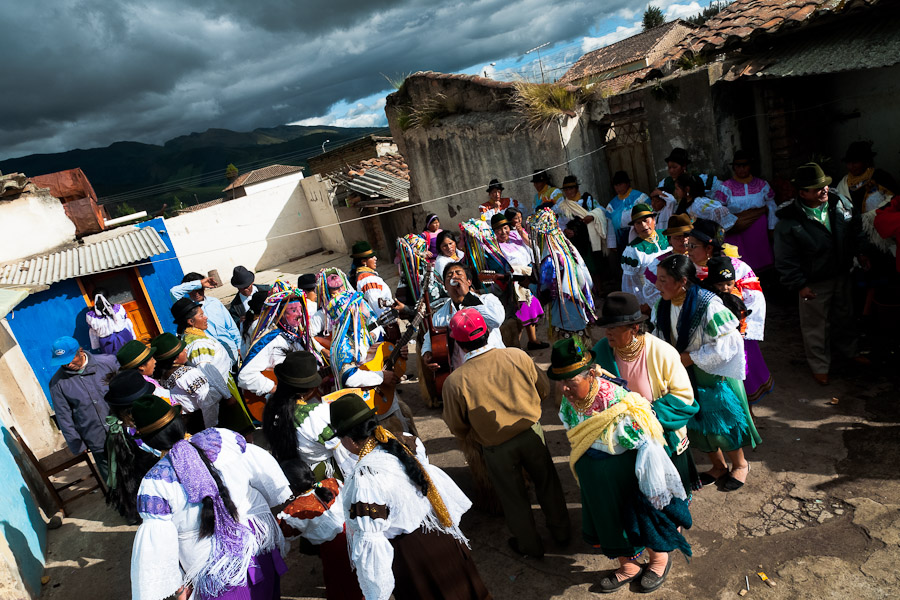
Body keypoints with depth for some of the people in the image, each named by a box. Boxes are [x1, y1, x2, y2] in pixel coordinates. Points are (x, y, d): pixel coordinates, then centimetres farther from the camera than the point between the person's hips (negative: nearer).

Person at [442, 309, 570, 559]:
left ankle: (530, 545, 43)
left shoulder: (454, 382, -24)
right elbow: (543, 390, -2)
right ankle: (561, 531, 47)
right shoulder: (518, 356, -17)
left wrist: (469, 437, 12)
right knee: (546, 482, 26)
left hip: (498, 447, -2)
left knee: (514, 496, 22)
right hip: (532, 432, 2)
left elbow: (457, 428, -10)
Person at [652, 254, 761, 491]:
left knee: (721, 420, 9)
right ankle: (718, 466, 39)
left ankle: (740, 464, 38)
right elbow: (660, 339, 8)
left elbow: (724, 345, -23)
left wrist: (690, 357, -22)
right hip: (686, 376, 6)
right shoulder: (663, 306, -7)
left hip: (714, 374, -6)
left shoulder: (708, 305, -27)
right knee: (696, 423, 16)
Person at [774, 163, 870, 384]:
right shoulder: (788, 221, -24)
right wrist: (799, 285, -17)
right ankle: (820, 366, 27)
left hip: (842, 274, 6)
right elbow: (785, 260, -18)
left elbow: (854, 230, 13)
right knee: (816, 325, 8)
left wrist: (860, 253, 9)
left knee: (844, 316, 25)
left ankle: (849, 350, 50)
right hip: (814, 283, -6)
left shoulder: (839, 202, -7)